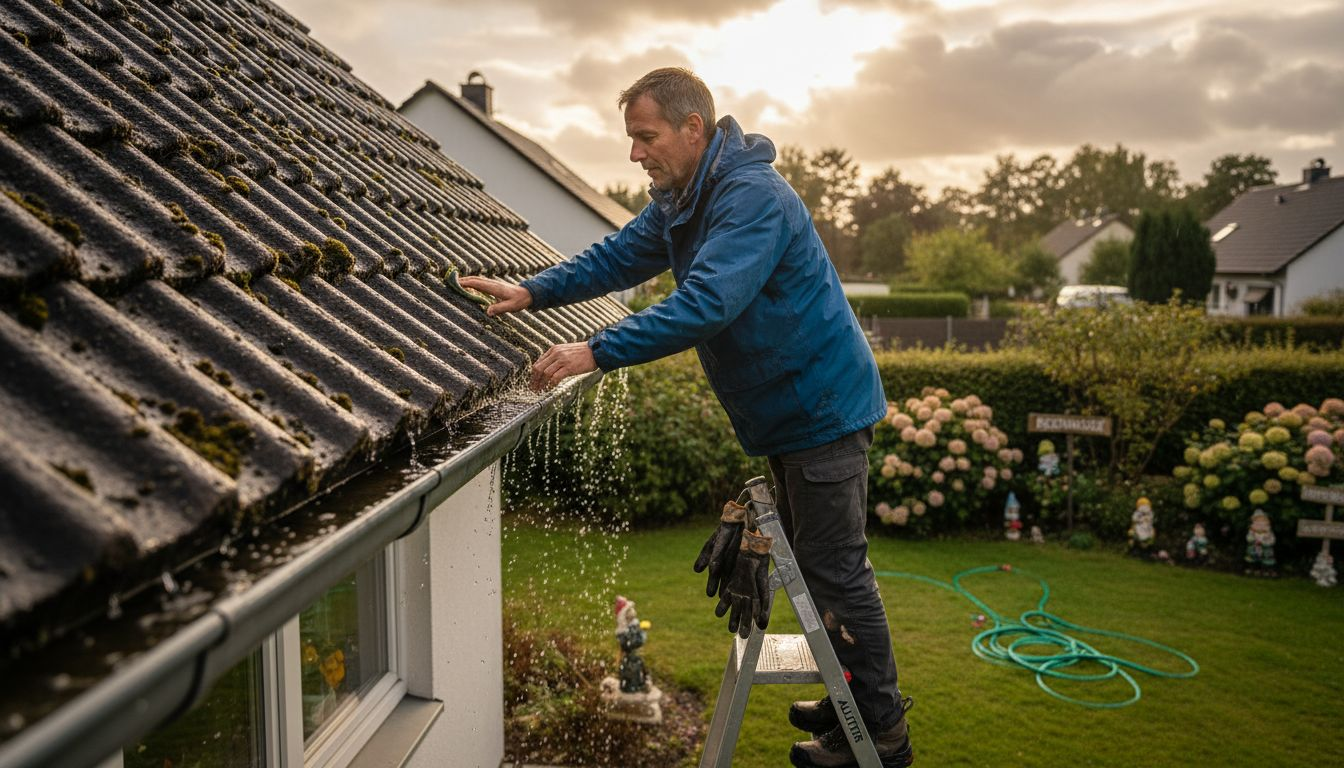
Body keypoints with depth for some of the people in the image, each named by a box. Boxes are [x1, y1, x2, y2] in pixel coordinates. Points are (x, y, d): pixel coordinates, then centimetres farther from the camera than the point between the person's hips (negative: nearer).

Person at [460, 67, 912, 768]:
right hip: (788, 412, 10)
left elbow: (706, 303, -35)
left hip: (822, 407, -10)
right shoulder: (678, 201, 8)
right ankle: (852, 699, 35)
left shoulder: (753, 197, -25)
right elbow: (618, 256, 13)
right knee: (810, 559, 19)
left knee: (837, 568, -2)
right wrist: (532, 291, 0)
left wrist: (597, 352, -35)